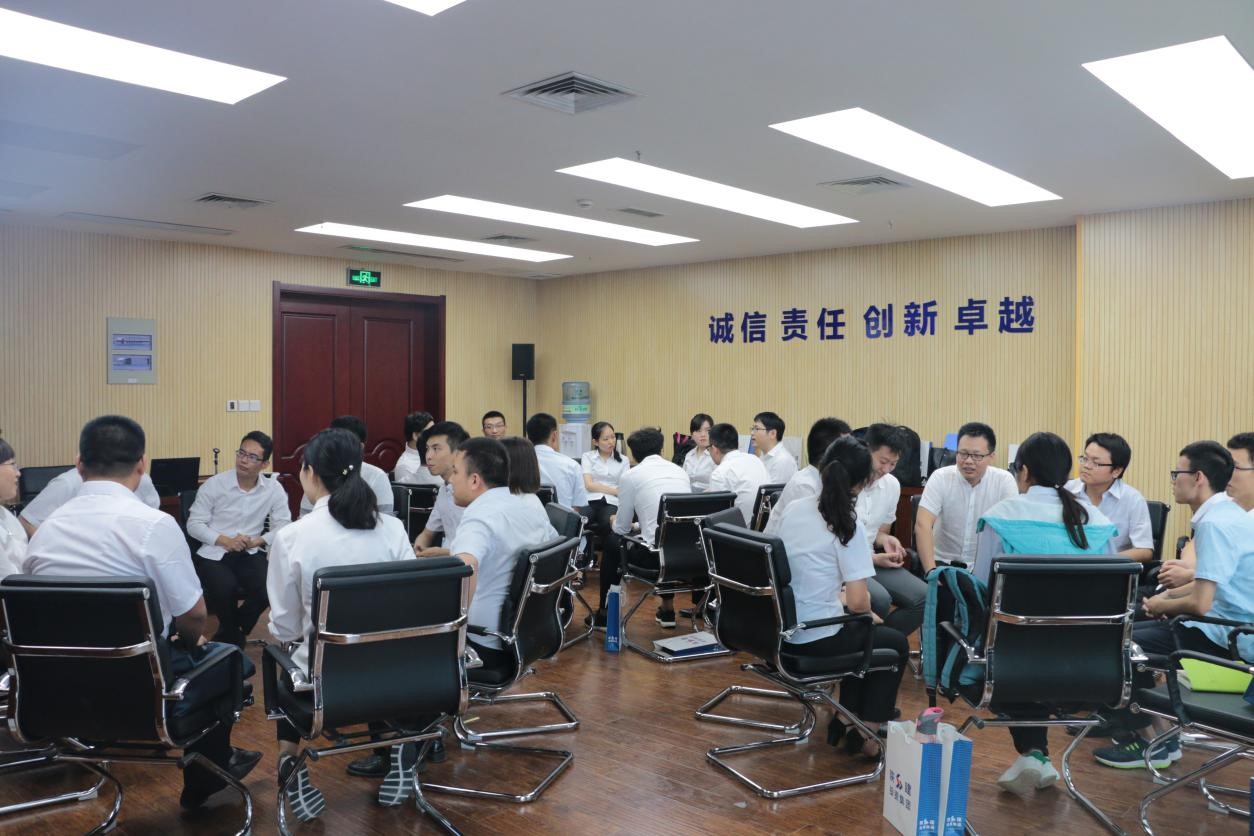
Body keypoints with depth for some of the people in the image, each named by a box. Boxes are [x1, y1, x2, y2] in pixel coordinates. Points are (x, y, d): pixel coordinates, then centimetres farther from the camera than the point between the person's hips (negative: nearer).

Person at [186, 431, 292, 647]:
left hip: (250, 554, 2)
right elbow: (194, 524, -4)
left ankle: (229, 635, 6)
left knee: (270, 589, -25)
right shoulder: (213, 484, -6)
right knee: (226, 589, -31)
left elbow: (283, 526, 1)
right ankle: (233, 634, 5)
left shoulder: (274, 489, 0)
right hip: (213, 554, -2)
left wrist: (256, 541, -17)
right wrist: (224, 540, -18)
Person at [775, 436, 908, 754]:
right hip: (814, 637, -7)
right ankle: (863, 733, 20)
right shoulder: (847, 525, -16)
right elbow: (858, 602, -19)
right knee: (895, 643, 21)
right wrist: (856, 605, 3)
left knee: (863, 630, 33)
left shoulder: (793, 509, 3)